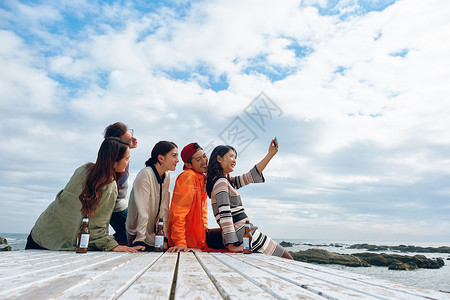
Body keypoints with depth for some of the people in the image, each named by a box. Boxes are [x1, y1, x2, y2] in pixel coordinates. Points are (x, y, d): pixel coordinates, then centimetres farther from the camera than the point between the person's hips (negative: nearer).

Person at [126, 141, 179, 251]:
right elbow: (142, 211, -23)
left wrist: (164, 238, -4)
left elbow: (164, 209, -2)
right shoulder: (146, 175, -20)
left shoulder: (167, 175, 0)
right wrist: (140, 241, -22)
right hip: (137, 234, -6)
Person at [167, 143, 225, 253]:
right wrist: (180, 243, -27)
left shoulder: (202, 177, 12)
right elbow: (178, 213, -23)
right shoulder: (188, 177, -17)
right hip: (191, 238, -9)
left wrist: (205, 229, 13)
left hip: (200, 232, 9)